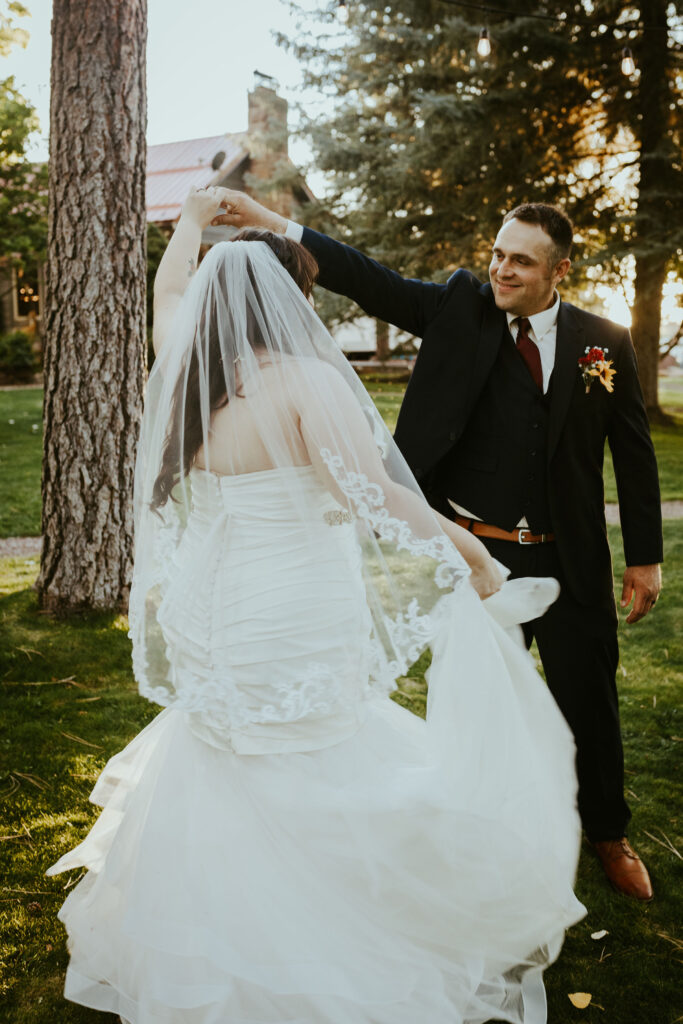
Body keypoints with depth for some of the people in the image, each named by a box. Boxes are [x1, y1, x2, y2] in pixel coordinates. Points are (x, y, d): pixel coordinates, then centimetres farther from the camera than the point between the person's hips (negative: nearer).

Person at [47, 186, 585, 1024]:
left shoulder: (182, 376, 3)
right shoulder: (305, 381, -17)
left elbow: (167, 294, 23)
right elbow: (370, 493, -29)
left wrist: (193, 219, 38)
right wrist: (464, 550, -22)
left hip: (210, 633, 7)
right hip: (297, 644, -7)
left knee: (224, 800, 22)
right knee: (315, 810, 8)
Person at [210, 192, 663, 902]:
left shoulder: (605, 344, -1)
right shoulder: (460, 311, -2)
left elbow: (634, 455, 4)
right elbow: (367, 281, -11)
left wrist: (645, 557, 4)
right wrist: (267, 223, -20)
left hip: (571, 562, 1)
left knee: (590, 703, 15)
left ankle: (608, 836, 40)